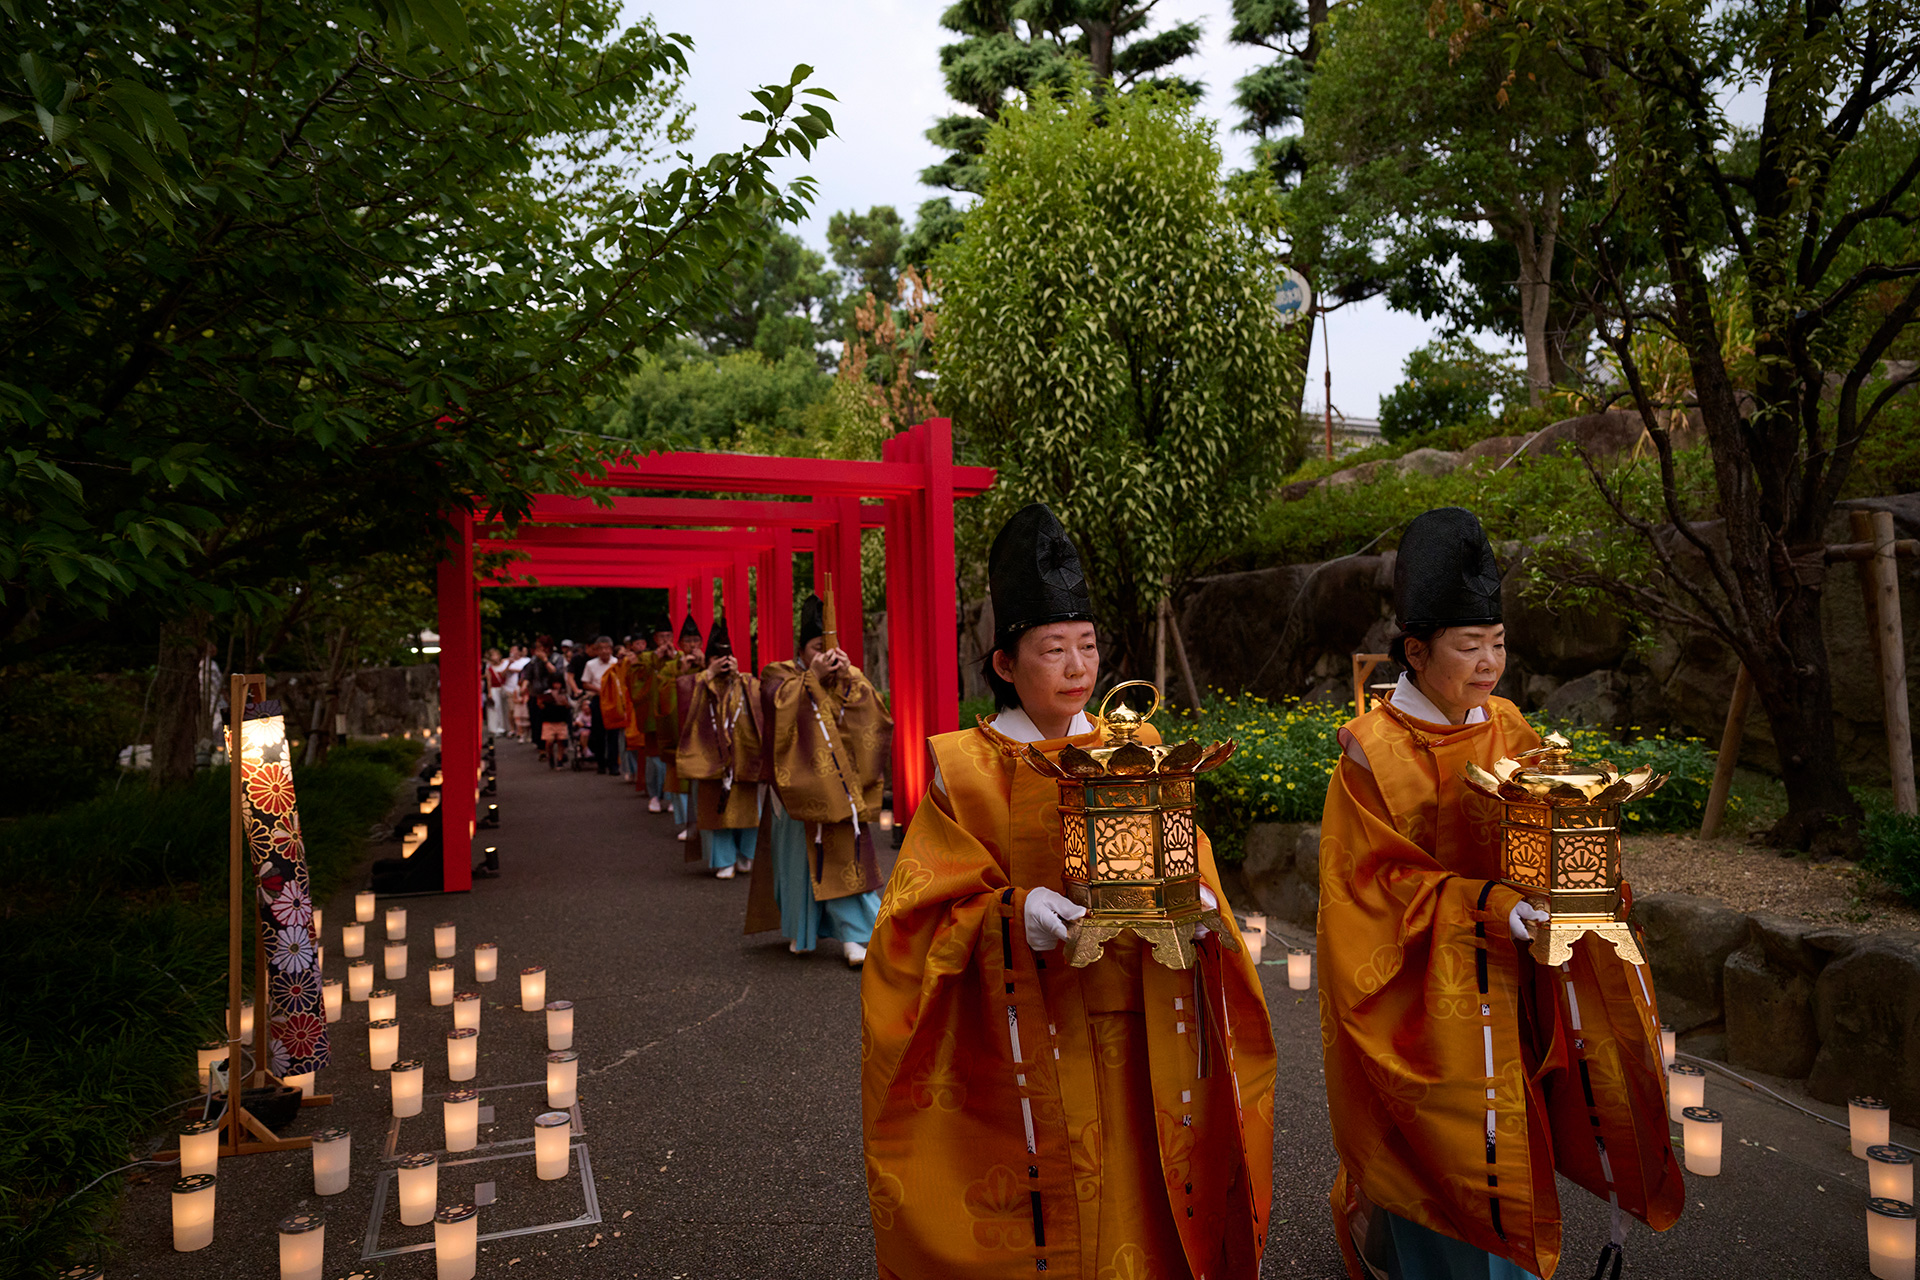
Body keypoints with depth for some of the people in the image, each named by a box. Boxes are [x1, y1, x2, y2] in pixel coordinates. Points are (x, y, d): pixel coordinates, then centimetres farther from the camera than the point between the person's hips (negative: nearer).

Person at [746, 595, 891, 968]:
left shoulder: (852, 679, 8)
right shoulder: (780, 675, 2)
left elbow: (875, 715, -8)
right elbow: (779, 704, -20)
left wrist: (848, 680, -17)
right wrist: (813, 677, -20)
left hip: (842, 787, 1)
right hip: (801, 786, -1)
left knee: (848, 856, -6)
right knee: (800, 857, 7)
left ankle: (853, 936, -2)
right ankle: (800, 932, 24)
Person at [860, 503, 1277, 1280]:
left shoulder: (1136, 752, 7)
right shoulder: (967, 769, -4)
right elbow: (928, 911, -7)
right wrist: (1014, 917, -24)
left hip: (1134, 1037, 3)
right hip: (1023, 1046, -3)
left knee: (1136, 1205, 11)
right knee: (1041, 1218, 6)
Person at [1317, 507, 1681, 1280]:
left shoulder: (1508, 730, 2)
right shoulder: (1375, 751, -15)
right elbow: (1383, 881, -16)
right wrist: (1485, 905, -27)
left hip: (1505, 984, 6)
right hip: (1424, 993, -6)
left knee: (1499, 1150, 16)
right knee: (1446, 1156, 4)